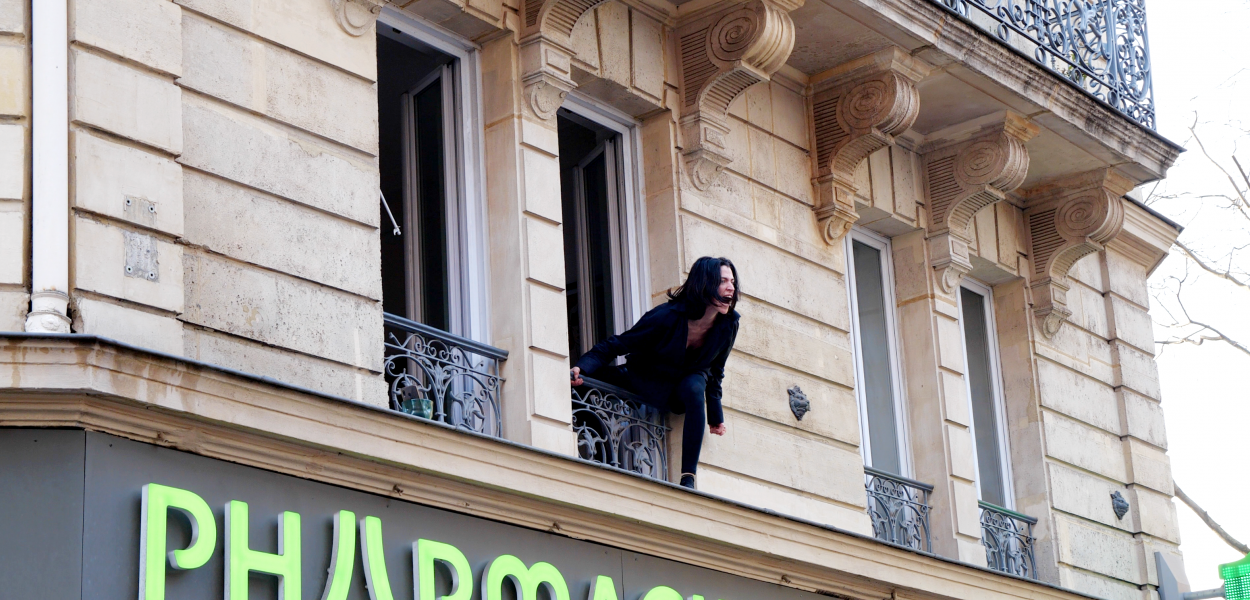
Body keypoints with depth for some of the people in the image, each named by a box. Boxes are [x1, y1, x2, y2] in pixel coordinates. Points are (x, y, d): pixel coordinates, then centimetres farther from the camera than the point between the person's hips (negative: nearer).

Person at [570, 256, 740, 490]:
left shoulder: (728, 326, -14)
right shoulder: (667, 316, -27)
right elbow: (615, 346, -23)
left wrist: (716, 415, 10)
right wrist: (581, 368, -38)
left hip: (684, 388, 1)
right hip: (647, 386, -1)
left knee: (694, 386, -35)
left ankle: (688, 478, -37)